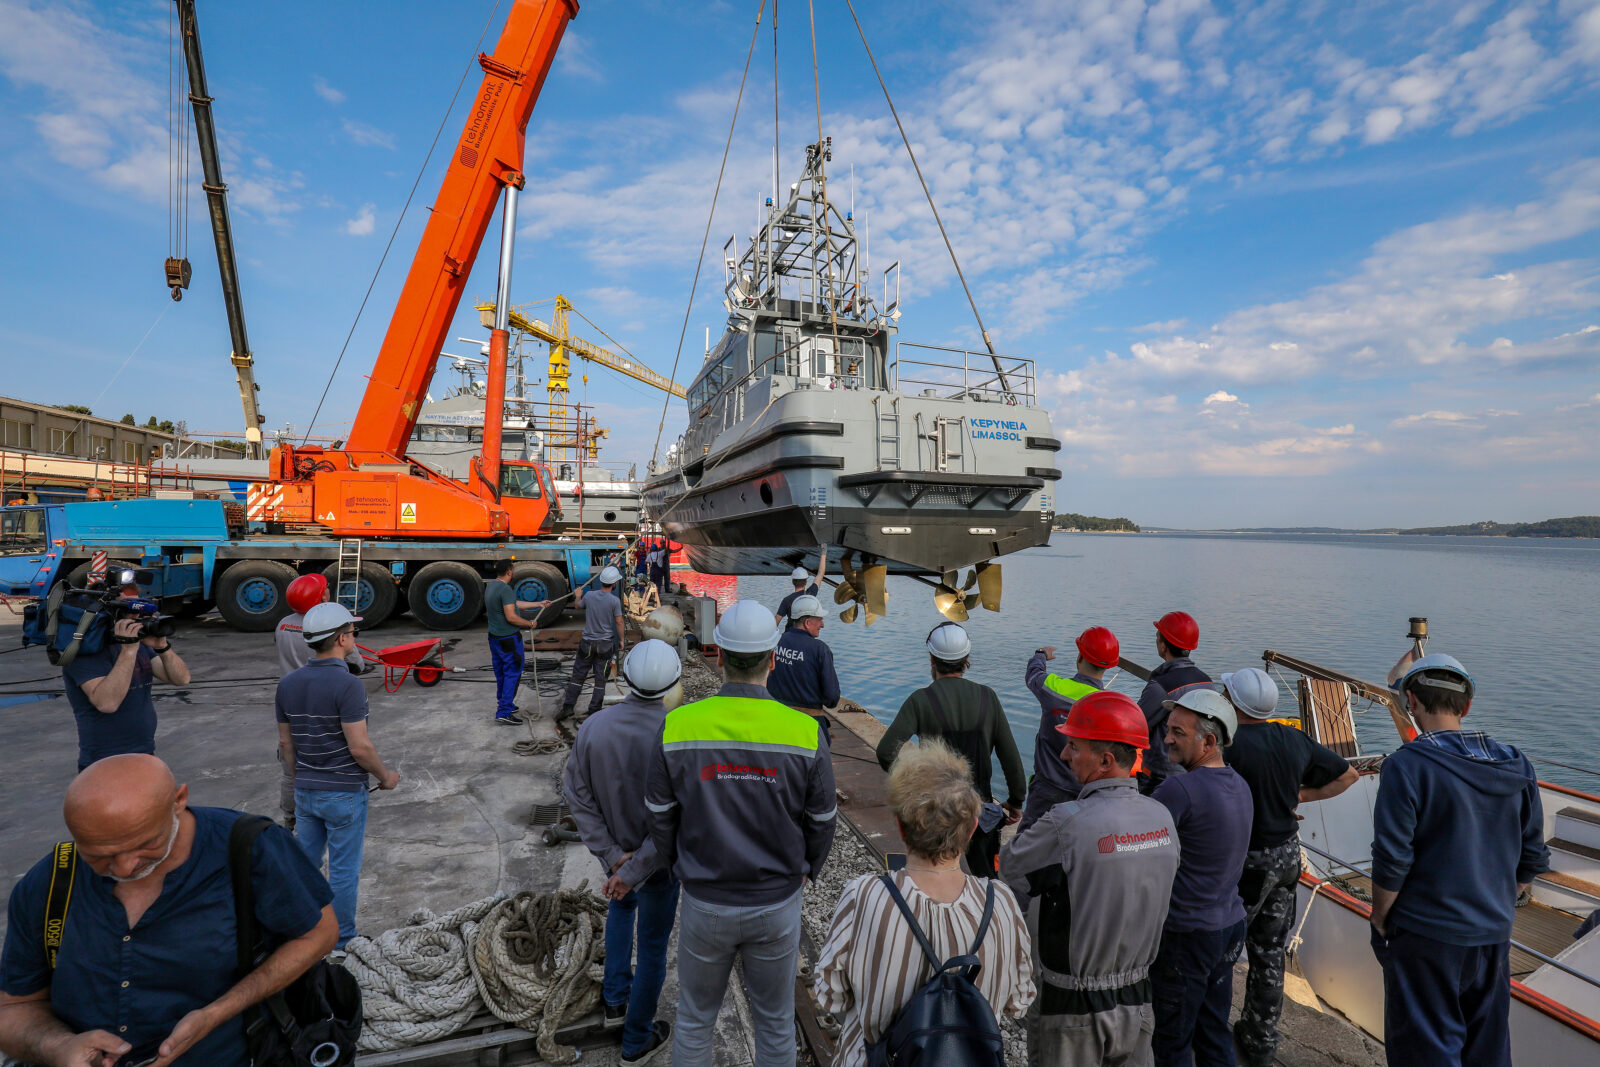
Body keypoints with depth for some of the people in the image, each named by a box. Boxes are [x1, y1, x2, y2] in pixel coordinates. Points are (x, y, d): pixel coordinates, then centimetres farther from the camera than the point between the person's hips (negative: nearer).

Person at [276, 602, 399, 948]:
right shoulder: (347, 684, -23)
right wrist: (386, 775, -6)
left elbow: (285, 742, 9)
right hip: (344, 792, -6)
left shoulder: (288, 684, 0)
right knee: (344, 870, 8)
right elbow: (360, 747, -22)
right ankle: (341, 941, 21)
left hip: (305, 790, 7)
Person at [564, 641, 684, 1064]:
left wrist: (612, 855, -9)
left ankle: (616, 998, 47)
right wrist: (634, 872, -19)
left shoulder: (592, 728, -20)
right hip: (658, 861, -3)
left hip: (615, 852, 4)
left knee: (621, 907, 35)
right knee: (653, 945, 19)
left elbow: (579, 798, -12)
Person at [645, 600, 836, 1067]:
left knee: (694, 1018, 26)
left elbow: (661, 818, -6)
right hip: (777, 905, 0)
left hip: (704, 904, 1)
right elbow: (820, 823, -6)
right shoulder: (805, 733, -21)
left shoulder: (677, 727, -19)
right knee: (775, 1021, 24)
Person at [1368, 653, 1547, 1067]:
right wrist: (1498, 907, 19)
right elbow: (1533, 860, 7)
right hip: (1494, 938, 6)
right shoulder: (1517, 765, 0)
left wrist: (1380, 918, -4)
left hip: (1424, 938, -6)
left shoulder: (1407, 765, -20)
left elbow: (1391, 861, -19)